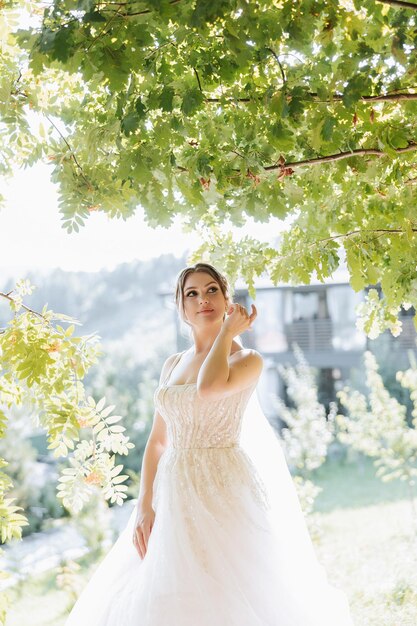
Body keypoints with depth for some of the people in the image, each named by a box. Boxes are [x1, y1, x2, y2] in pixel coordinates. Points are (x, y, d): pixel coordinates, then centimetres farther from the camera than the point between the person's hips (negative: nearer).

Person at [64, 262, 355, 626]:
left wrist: (228, 331, -10)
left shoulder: (248, 360, -4)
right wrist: (144, 507, -2)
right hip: (174, 497, 5)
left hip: (225, 490, -5)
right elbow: (157, 440, 10)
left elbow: (210, 387, -26)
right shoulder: (173, 364, 13)